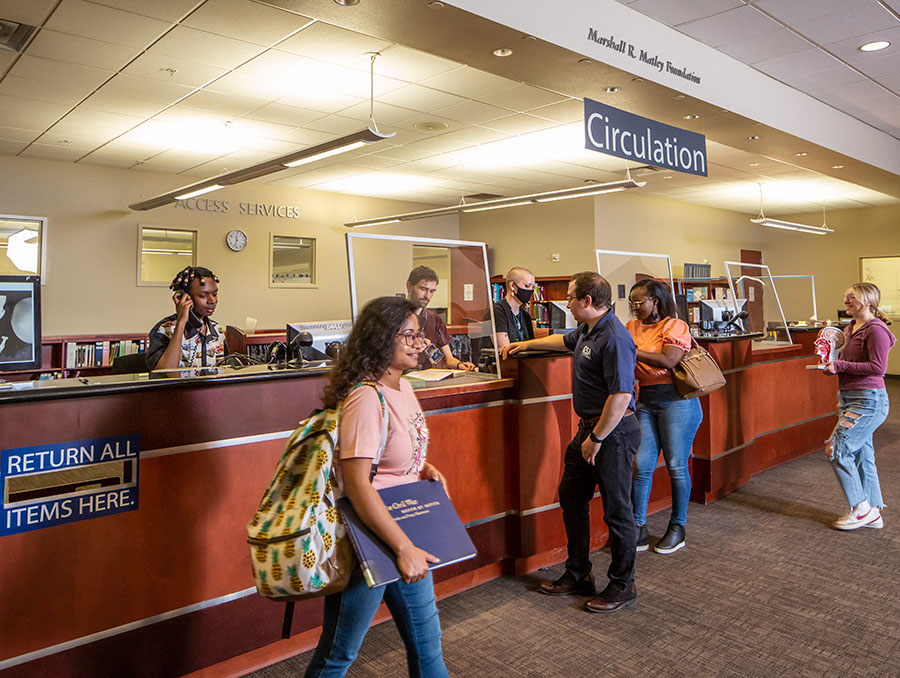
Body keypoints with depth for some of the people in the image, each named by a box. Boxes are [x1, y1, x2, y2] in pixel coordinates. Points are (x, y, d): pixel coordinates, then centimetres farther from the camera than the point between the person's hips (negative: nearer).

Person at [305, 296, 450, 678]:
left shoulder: (403, 388, 3)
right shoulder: (366, 399, -25)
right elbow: (357, 486, -29)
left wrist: (425, 468, 1)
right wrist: (404, 548, -27)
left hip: (404, 532, 9)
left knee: (426, 639, 21)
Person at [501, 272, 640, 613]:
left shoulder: (614, 338, -22)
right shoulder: (586, 331, 10)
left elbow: (621, 396, -27)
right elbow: (563, 340, 34)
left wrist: (597, 438, -21)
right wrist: (525, 344, 41)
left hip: (613, 432, -11)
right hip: (590, 428, 11)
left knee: (616, 508, 1)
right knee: (571, 496, 15)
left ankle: (622, 586, 18)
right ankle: (578, 575, 29)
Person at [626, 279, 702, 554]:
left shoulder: (675, 326, -5)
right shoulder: (632, 326, 14)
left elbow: (668, 360, -18)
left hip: (676, 400, -5)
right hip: (645, 400, 5)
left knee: (676, 466, 3)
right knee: (641, 465, -1)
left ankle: (677, 527, 18)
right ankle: (639, 528, 8)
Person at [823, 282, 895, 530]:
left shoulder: (875, 329, -13)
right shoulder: (850, 329, 14)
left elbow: (877, 367, -20)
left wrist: (840, 365, -17)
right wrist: (832, 366, 5)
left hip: (868, 400, -9)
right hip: (849, 398, 9)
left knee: (836, 449, -11)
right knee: (861, 455, 13)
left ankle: (861, 508, 3)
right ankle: (873, 513, 23)